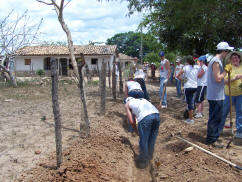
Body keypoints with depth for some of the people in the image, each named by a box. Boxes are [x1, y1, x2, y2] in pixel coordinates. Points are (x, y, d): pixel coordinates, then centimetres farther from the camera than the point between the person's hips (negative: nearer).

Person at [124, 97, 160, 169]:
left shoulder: (127, 104, 26)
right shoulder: (142, 99, 40)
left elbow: (132, 121, 17)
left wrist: (137, 132, 30)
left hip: (145, 117, -5)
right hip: (156, 114, 6)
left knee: (143, 141, 12)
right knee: (152, 139, 24)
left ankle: (143, 162, 27)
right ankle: (149, 157, 44)